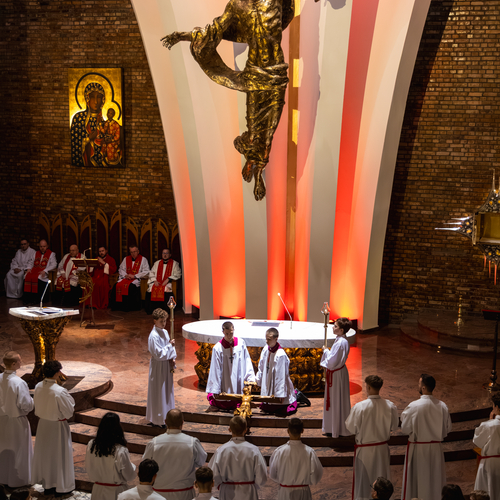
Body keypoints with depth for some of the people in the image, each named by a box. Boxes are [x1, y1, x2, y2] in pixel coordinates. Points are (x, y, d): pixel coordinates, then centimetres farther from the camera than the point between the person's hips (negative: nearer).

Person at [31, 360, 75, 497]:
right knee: (59, 454, 10)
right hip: (58, 426, -6)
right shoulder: (60, 391, -29)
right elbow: (69, 411, -18)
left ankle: (47, 485, 33)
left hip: (43, 424, 6)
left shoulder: (38, 387, -9)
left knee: (45, 453, 20)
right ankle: (61, 487, 23)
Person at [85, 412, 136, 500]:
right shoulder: (120, 451, -25)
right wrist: (132, 465, 5)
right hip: (115, 493, -4)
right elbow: (129, 476, -15)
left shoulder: (91, 445, -12)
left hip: (98, 491, 4)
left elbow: (88, 468, 3)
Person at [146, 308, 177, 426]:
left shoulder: (165, 332, 6)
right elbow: (158, 354, -23)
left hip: (167, 366, 8)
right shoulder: (154, 336, -20)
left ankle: (165, 416, 28)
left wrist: (172, 358, -1)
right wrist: (170, 345, -18)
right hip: (158, 367, -8)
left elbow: (170, 347, 15)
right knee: (158, 392, 1)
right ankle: (157, 420, 11)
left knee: (167, 390, 16)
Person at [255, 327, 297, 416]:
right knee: (265, 408, 16)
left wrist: (280, 394, -22)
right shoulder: (266, 349, -6)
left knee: (282, 411, -3)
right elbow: (261, 366, 11)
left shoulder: (280, 355, -28)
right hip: (268, 384, 7)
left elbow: (281, 376, -24)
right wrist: (258, 378, 19)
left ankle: (295, 395, 21)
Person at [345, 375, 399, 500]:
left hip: (364, 450, -3)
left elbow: (351, 428, -16)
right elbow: (394, 426, 0)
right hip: (382, 448, 3)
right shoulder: (390, 406, -13)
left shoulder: (359, 407, -25)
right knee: (382, 479, 21)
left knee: (363, 480, 15)